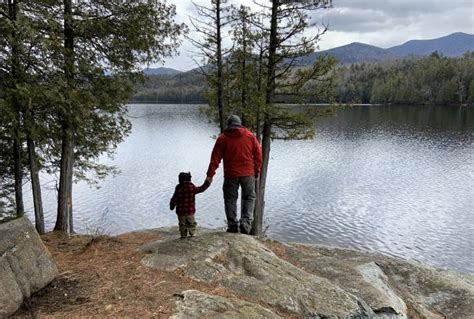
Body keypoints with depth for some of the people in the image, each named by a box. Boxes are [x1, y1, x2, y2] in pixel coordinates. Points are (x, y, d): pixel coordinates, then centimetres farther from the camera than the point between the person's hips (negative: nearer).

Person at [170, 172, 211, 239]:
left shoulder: (178, 189, -10)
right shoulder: (192, 188, -9)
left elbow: (174, 199, -6)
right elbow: (201, 189, 3)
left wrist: (172, 206, 10)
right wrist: (207, 183, 16)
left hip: (181, 211, 0)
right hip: (190, 210, 0)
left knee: (182, 224, 13)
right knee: (191, 223, 17)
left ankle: (183, 235, 15)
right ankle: (192, 234, 18)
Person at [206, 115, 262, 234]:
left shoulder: (222, 138, 2)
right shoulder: (250, 136, 5)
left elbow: (215, 158, 0)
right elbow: (258, 155, 6)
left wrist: (210, 174, 3)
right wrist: (256, 171, 14)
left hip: (230, 175, 0)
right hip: (248, 174, 1)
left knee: (230, 198, 10)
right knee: (249, 197, 12)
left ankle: (232, 225, 6)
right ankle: (246, 222, -2)